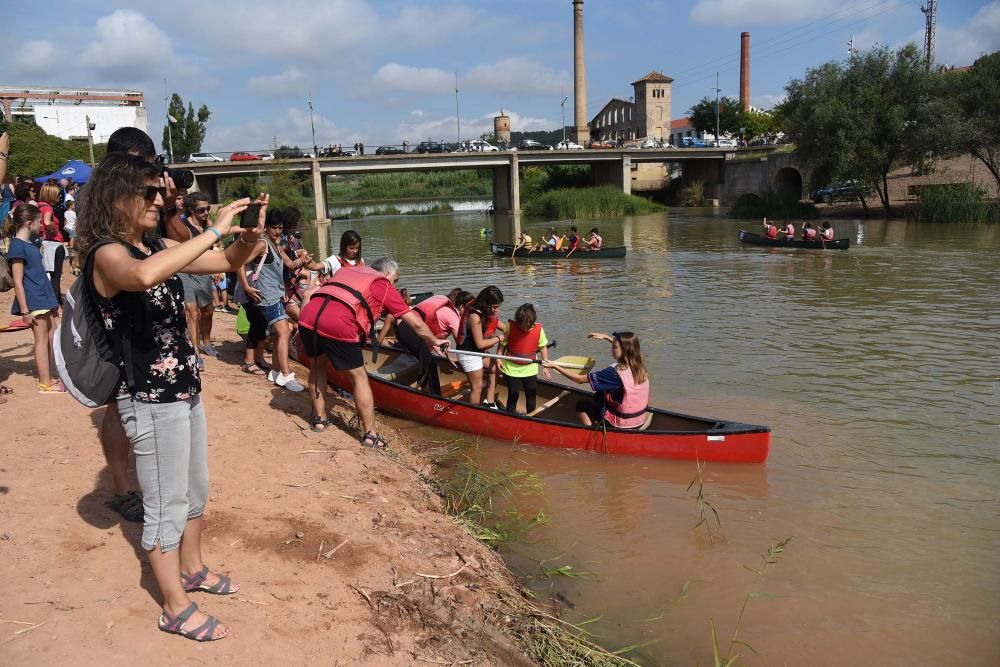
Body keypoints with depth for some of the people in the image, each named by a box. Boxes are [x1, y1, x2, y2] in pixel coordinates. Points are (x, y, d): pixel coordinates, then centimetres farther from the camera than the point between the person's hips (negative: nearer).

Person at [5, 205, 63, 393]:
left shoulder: (30, 244, 14)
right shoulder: (17, 246, -13)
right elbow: (18, 282, -15)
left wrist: (52, 302, 22)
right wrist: (25, 310, -17)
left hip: (43, 300, 9)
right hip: (33, 301, -9)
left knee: (52, 338, 11)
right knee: (42, 340, -3)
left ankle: (49, 378, 20)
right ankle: (45, 383, 3)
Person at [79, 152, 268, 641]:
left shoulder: (157, 247, 6)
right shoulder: (107, 253, -18)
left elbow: (227, 263, 11)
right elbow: (144, 277, -43)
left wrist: (251, 235, -11)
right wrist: (213, 230, -37)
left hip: (184, 389, 8)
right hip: (150, 399, -8)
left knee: (196, 490, 22)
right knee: (166, 506, 5)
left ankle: (192, 569, 42)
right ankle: (176, 609, 21)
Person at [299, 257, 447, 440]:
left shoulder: (346, 271, 31)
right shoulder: (384, 286, 16)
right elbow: (416, 323, 16)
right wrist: (434, 341, 32)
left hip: (307, 317, 6)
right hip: (338, 326, -5)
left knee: (318, 365, 29)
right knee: (359, 378, 9)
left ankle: (319, 419, 34)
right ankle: (370, 434, 13)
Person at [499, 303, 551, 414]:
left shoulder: (539, 329, -12)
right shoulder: (510, 326, -16)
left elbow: (543, 347, -2)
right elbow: (503, 343, -4)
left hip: (530, 369, 2)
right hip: (512, 368, -2)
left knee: (531, 395, 14)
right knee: (513, 395, 6)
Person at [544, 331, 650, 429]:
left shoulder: (616, 372, -26)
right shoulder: (638, 365, -6)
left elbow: (580, 379, -19)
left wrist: (554, 366, -14)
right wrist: (605, 337, 20)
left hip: (621, 424, -7)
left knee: (581, 405, 13)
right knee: (599, 396, 25)